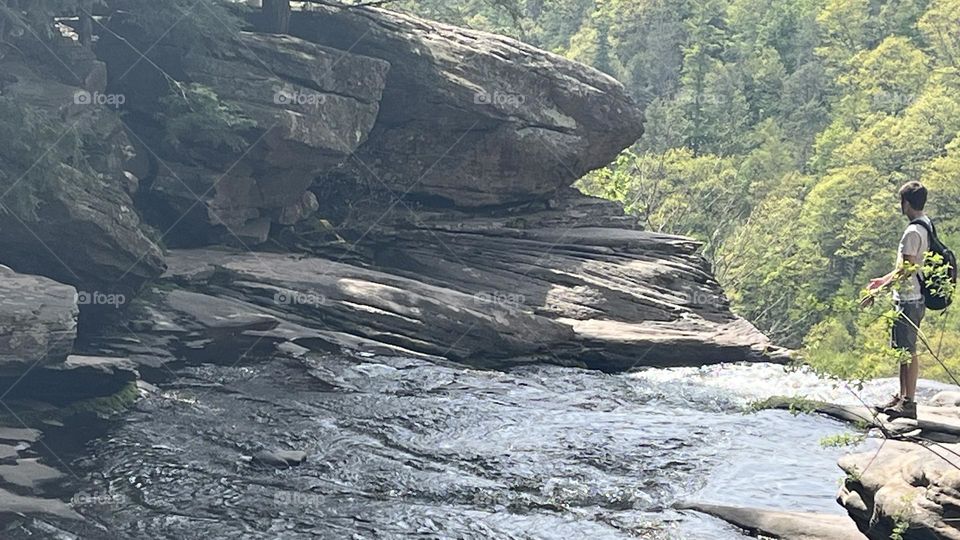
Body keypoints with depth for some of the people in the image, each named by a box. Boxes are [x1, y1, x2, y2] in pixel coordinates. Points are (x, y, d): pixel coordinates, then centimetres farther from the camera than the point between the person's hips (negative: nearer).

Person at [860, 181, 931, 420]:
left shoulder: (913, 232, -19)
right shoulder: (926, 226, 11)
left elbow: (906, 271, -22)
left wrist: (878, 291, -18)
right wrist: (886, 279, 28)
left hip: (909, 299, -10)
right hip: (911, 298, 10)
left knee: (908, 351, -5)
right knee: (902, 350, 15)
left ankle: (909, 403, -1)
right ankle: (902, 397, 23)